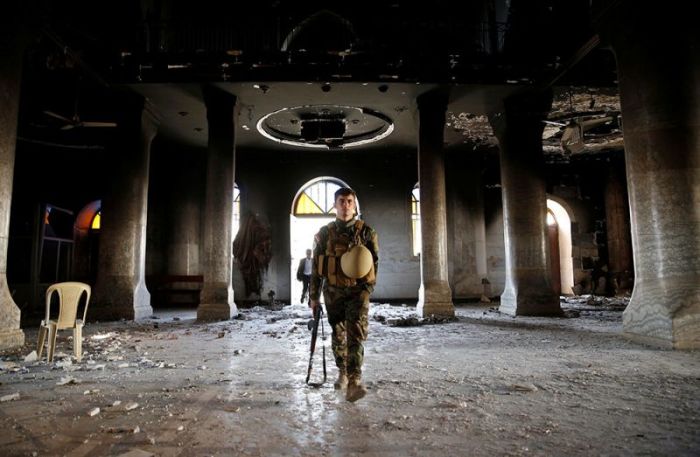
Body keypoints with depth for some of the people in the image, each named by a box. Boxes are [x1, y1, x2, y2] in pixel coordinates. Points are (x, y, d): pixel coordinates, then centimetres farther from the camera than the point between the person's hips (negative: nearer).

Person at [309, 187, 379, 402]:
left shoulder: (366, 231, -1)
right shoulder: (325, 233, 3)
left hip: (358, 290, -2)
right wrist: (313, 296, 6)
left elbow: (375, 261, 6)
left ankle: (354, 382, -15)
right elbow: (316, 267, 6)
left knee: (356, 334, -13)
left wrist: (367, 287, -3)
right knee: (338, 335, 14)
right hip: (333, 291, 3)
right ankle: (342, 373, 34)